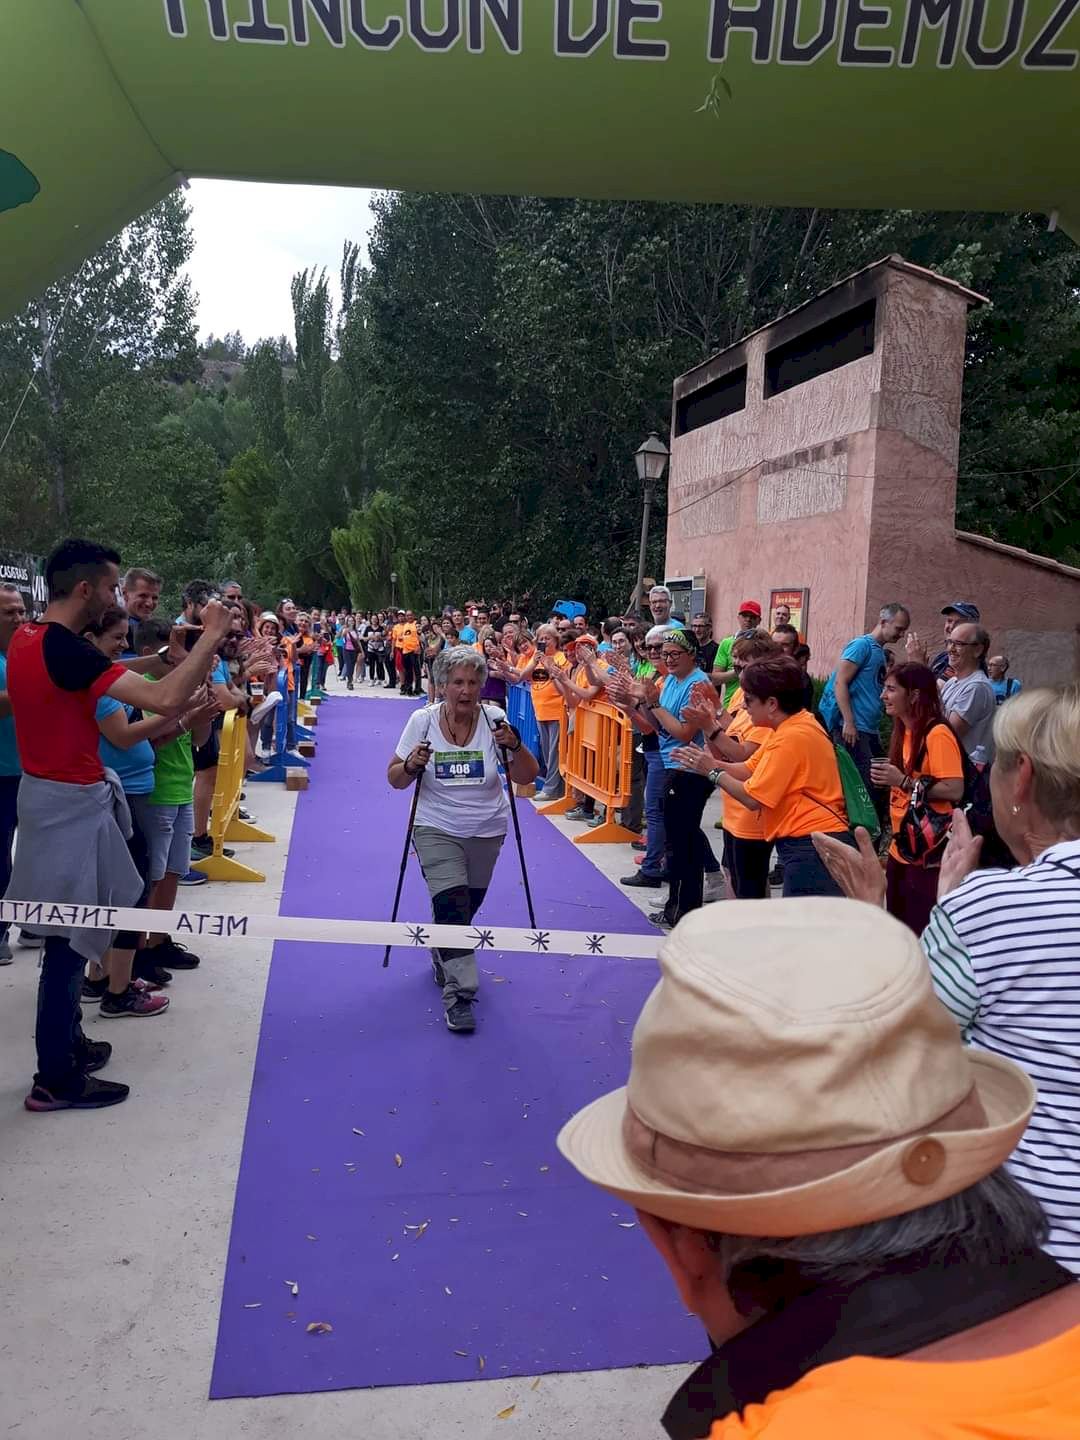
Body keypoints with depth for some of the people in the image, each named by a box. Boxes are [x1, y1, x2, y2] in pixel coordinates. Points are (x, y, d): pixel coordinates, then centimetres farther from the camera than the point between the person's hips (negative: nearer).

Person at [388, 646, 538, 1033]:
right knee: (452, 906, -14)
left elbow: (526, 777, -11)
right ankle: (458, 994, -5)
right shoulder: (422, 720, -12)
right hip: (437, 830, -2)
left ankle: (443, 956, 48)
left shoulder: (494, 719, -12)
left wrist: (514, 746, -29)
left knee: (467, 906, 17)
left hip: (487, 831, 2)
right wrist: (411, 766, -26)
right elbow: (396, 779, -5)